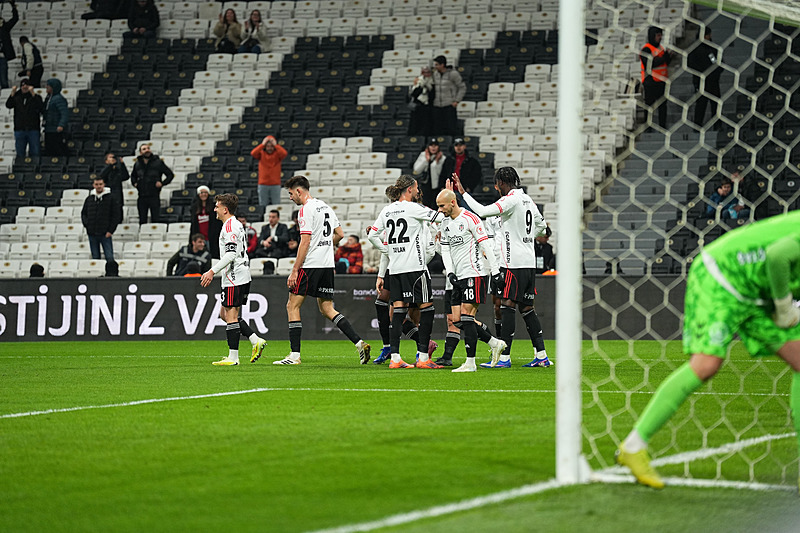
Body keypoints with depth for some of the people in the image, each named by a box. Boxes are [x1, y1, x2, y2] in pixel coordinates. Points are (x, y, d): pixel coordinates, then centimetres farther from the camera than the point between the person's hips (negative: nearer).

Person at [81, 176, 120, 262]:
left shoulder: (110, 198, 0)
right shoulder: (89, 199, 10)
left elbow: (116, 215, -1)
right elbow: (83, 213, 20)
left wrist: (110, 231, -9)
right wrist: (86, 224, 2)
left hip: (105, 234, -4)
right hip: (92, 234, 4)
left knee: (109, 257, -7)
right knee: (95, 257, 7)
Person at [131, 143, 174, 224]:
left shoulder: (158, 162, -1)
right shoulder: (137, 164, 10)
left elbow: (170, 174, 5)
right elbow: (133, 176, 30)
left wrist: (162, 183, -6)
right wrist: (134, 183, 11)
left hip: (154, 196, -3)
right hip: (142, 197, 3)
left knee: (155, 220, -5)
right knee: (142, 220, 7)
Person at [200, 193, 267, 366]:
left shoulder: (230, 226, -13)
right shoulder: (236, 225, 19)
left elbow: (231, 254, -22)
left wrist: (212, 271, -21)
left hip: (234, 278, -10)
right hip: (242, 277, 10)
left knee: (231, 315, -7)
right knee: (225, 314, 14)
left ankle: (233, 357, -6)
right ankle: (256, 341, 8)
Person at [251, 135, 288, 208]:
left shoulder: (277, 154, 2)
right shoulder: (261, 153, 5)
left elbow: (284, 153, -18)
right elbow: (253, 153, -14)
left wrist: (275, 145, -14)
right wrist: (262, 144, -14)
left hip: (275, 184, -1)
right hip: (263, 184, 1)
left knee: (276, 206, -1)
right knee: (263, 206, 1)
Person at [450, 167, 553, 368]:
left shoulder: (511, 200, -13)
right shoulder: (527, 200, 15)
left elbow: (483, 211, -22)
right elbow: (541, 224, 28)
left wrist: (463, 193, -13)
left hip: (513, 263, -9)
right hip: (529, 260, 9)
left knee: (508, 305, -7)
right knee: (526, 308, 11)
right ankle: (541, 355, 8)